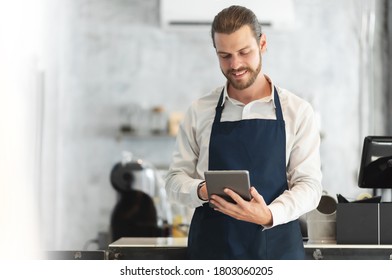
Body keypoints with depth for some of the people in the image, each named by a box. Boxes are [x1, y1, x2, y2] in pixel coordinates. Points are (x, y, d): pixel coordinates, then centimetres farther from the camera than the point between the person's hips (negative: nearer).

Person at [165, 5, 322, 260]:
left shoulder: (298, 112, 0)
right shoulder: (199, 112, 5)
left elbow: (309, 184, -4)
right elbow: (176, 178, 8)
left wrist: (269, 215, -22)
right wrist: (200, 191, -15)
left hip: (277, 249, -1)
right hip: (213, 249, 1)